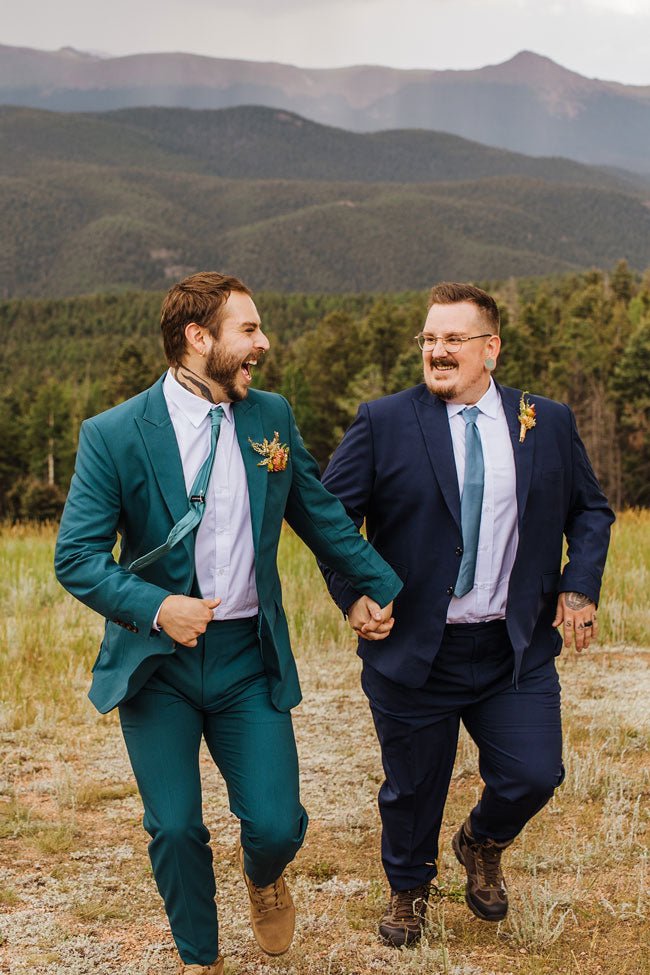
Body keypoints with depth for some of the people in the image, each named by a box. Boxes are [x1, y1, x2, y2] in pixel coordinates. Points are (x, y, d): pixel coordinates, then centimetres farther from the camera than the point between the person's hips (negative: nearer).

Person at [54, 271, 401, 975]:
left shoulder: (271, 416, 3)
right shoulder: (114, 434, -9)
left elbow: (321, 516, 16)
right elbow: (76, 557, -9)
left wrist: (379, 586, 19)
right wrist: (155, 607, -22)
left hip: (250, 656, 2)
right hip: (157, 660, -2)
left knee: (275, 825, -2)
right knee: (175, 829, 3)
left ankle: (263, 877, 37)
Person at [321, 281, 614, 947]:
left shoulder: (548, 423, 4)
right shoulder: (383, 423, -4)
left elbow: (589, 511, 14)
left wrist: (580, 587, 1)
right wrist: (352, 595, -7)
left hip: (518, 650, 2)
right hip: (414, 650, -1)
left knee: (533, 776, -5)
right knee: (412, 789, 12)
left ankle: (482, 844, 31)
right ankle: (408, 890, 42)